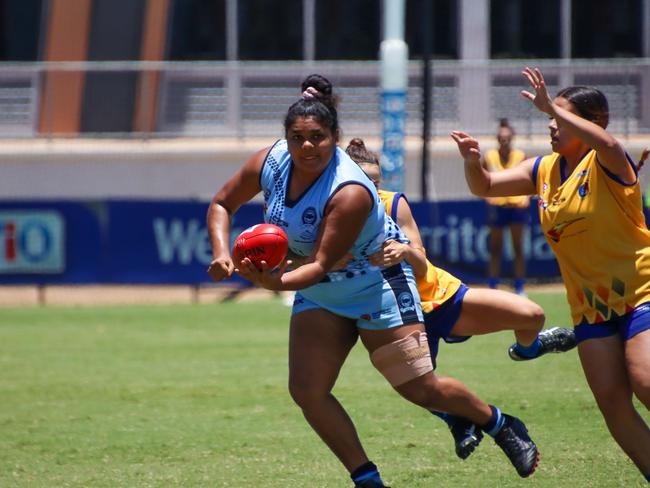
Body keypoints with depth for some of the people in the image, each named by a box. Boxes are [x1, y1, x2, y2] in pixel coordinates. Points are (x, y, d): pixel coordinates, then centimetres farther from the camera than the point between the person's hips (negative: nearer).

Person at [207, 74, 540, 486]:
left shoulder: (350, 193, -34)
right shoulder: (270, 162, -16)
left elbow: (320, 265, -35)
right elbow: (222, 204, 0)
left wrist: (278, 282, -54)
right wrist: (221, 253, -18)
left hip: (377, 285, -6)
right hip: (320, 295, 6)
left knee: (420, 389, -1)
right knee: (307, 391, -7)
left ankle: (502, 426, 26)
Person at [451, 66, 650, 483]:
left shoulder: (605, 164, -12)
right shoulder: (544, 170, 9)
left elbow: (607, 143, -37)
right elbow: (485, 187, 13)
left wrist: (552, 107, -38)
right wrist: (473, 163, -10)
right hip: (590, 305, 7)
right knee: (611, 399, -3)